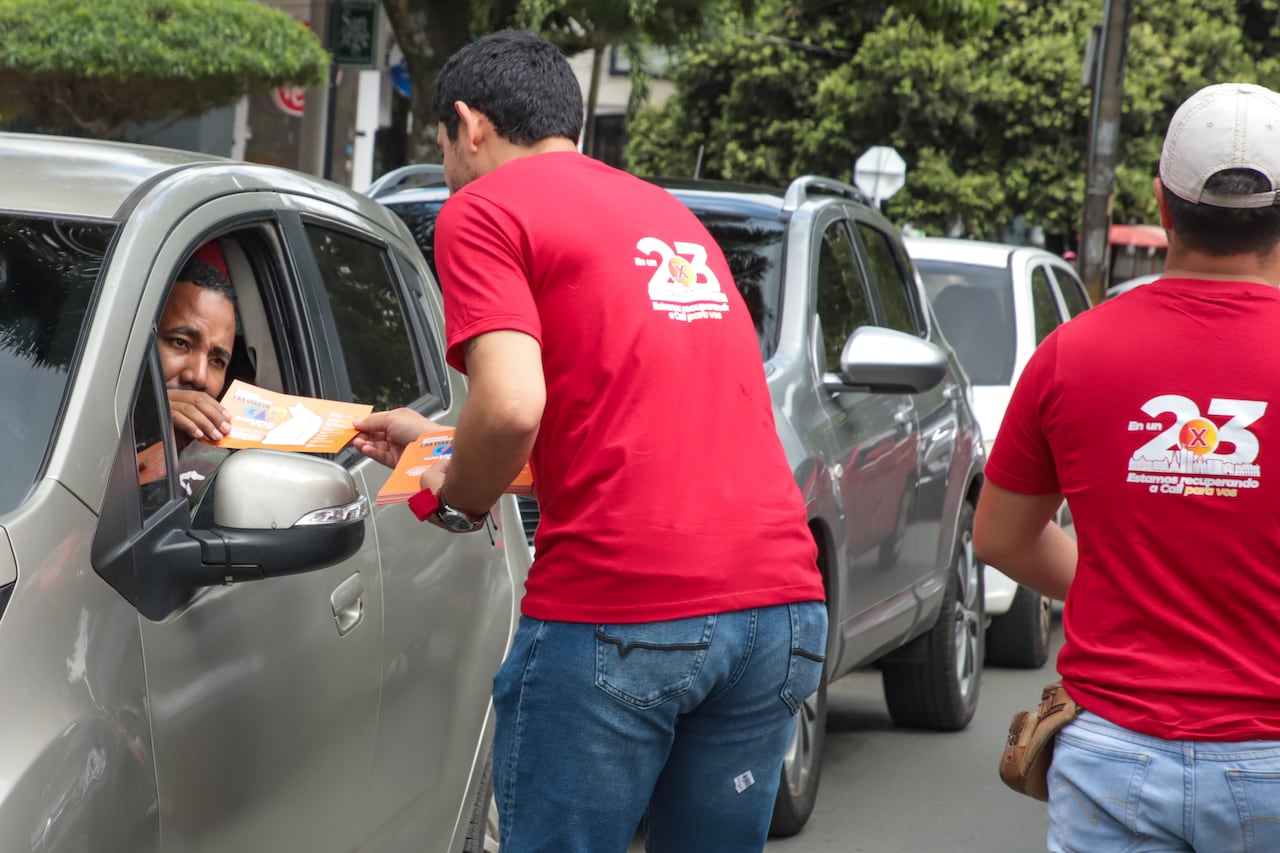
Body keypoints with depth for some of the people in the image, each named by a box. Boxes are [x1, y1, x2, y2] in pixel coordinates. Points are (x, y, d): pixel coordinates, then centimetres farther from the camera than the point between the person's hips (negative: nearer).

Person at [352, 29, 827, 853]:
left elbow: (512, 407, -14)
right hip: (782, 604, 7)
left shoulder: (484, 208, 2)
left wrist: (456, 501, 6)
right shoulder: (670, 212, 25)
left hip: (620, 608, -7)